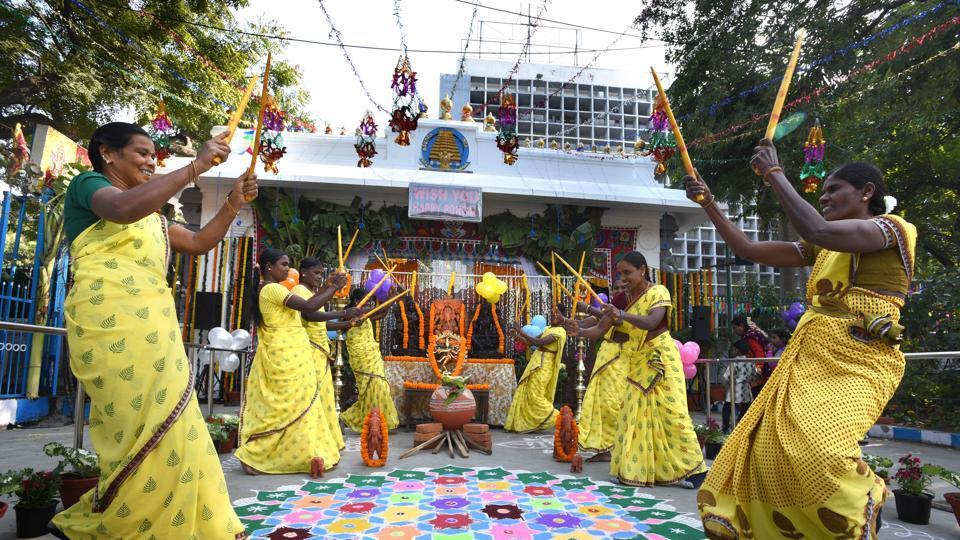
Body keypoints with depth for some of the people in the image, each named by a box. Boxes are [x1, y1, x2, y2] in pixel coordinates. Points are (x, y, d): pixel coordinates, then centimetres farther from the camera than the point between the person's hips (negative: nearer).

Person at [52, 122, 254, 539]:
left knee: (166, 433, 7)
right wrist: (196, 166, -19)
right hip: (110, 322, -9)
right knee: (151, 433, -11)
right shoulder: (87, 184, 3)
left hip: (151, 325, 9)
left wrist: (234, 202, 14)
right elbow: (126, 208, -20)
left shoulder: (151, 215, 27)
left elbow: (200, 243, 26)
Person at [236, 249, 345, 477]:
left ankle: (253, 456, 15)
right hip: (289, 357, -9)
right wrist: (334, 288, -12)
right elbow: (309, 307, -22)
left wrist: (326, 287, 11)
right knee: (297, 406, -3)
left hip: (280, 357, 9)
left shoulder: (268, 291, 16)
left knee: (275, 407, 12)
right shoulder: (272, 289, -13)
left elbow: (303, 305, 16)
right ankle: (308, 456, 4)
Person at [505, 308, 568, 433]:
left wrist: (521, 332, -21)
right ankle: (526, 423, 14)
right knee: (526, 393, 9)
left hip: (543, 365, -9)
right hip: (536, 363, 9)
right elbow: (531, 342, 15)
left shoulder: (559, 331, -13)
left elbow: (538, 342, -23)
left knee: (535, 395, -8)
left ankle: (557, 419, 0)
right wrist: (518, 337, -1)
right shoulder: (548, 328, 16)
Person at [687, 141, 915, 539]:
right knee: (771, 440, 4)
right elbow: (748, 250, 18)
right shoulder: (822, 248, 20)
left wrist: (774, 174, -15)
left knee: (819, 443, -29)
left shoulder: (890, 228, -3)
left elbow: (817, 230, -23)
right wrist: (709, 205, 10)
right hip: (811, 361, 8)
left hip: (856, 364, -8)